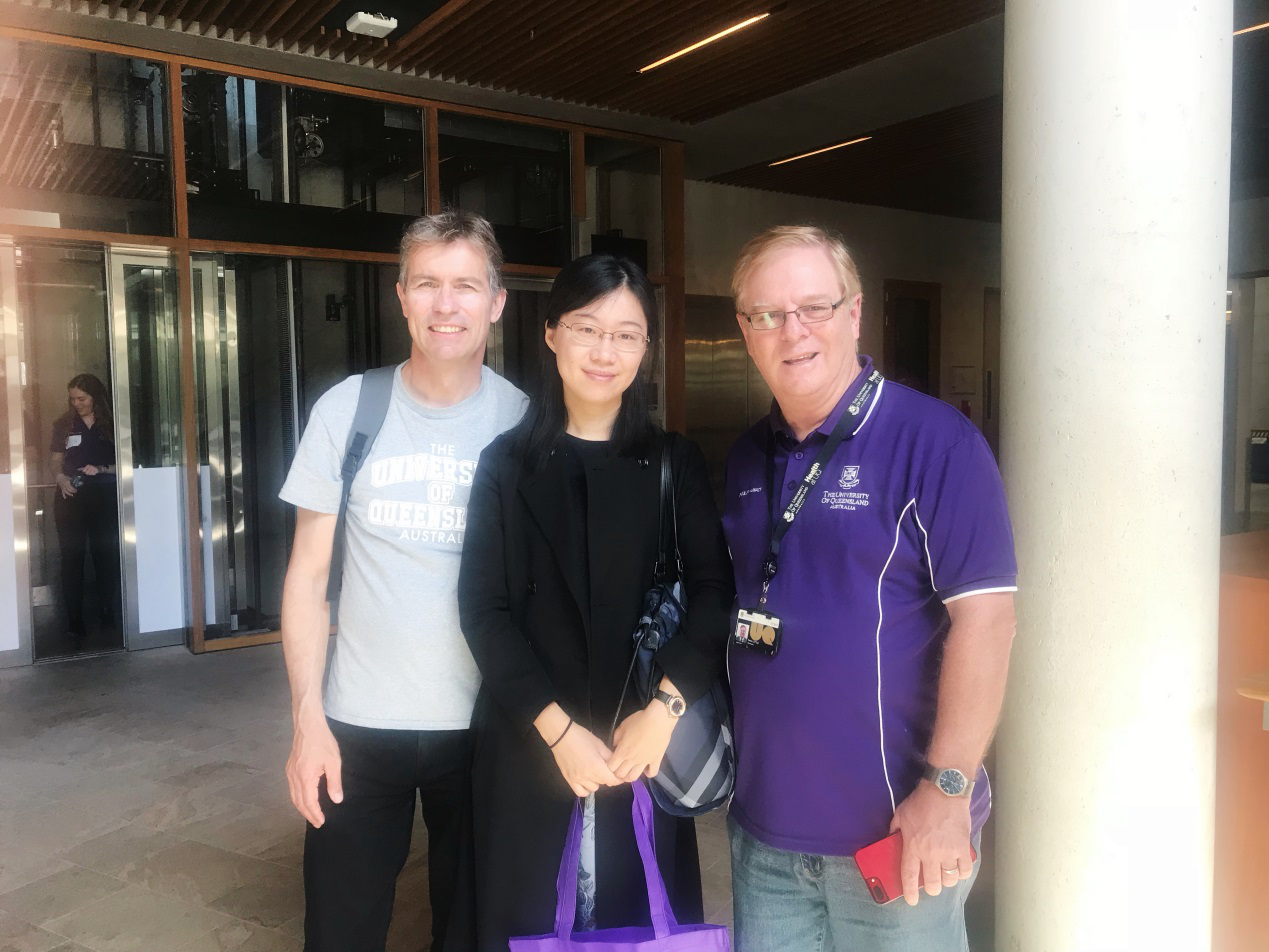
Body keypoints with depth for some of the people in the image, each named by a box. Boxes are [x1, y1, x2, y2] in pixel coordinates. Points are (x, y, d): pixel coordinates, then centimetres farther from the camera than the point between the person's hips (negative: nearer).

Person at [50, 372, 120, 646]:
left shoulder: (111, 424, 2)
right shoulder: (64, 424, 6)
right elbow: (55, 461, 7)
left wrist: (102, 469, -15)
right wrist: (60, 478, -13)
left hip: (104, 499, 0)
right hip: (71, 499, 1)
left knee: (106, 557, 6)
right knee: (72, 559, -1)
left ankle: (107, 613, 22)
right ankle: (75, 624, 3)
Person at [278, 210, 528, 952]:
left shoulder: (522, 421, -4)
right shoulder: (347, 410, -4)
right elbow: (309, 573, 0)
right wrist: (307, 714, -7)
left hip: (486, 723, 0)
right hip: (359, 724, 0)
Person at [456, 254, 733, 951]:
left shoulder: (675, 463, 4)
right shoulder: (508, 462, 2)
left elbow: (713, 595, -4)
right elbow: (483, 608, -3)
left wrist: (664, 709, -16)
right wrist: (557, 728, -11)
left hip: (647, 747, 1)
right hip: (529, 746, 0)